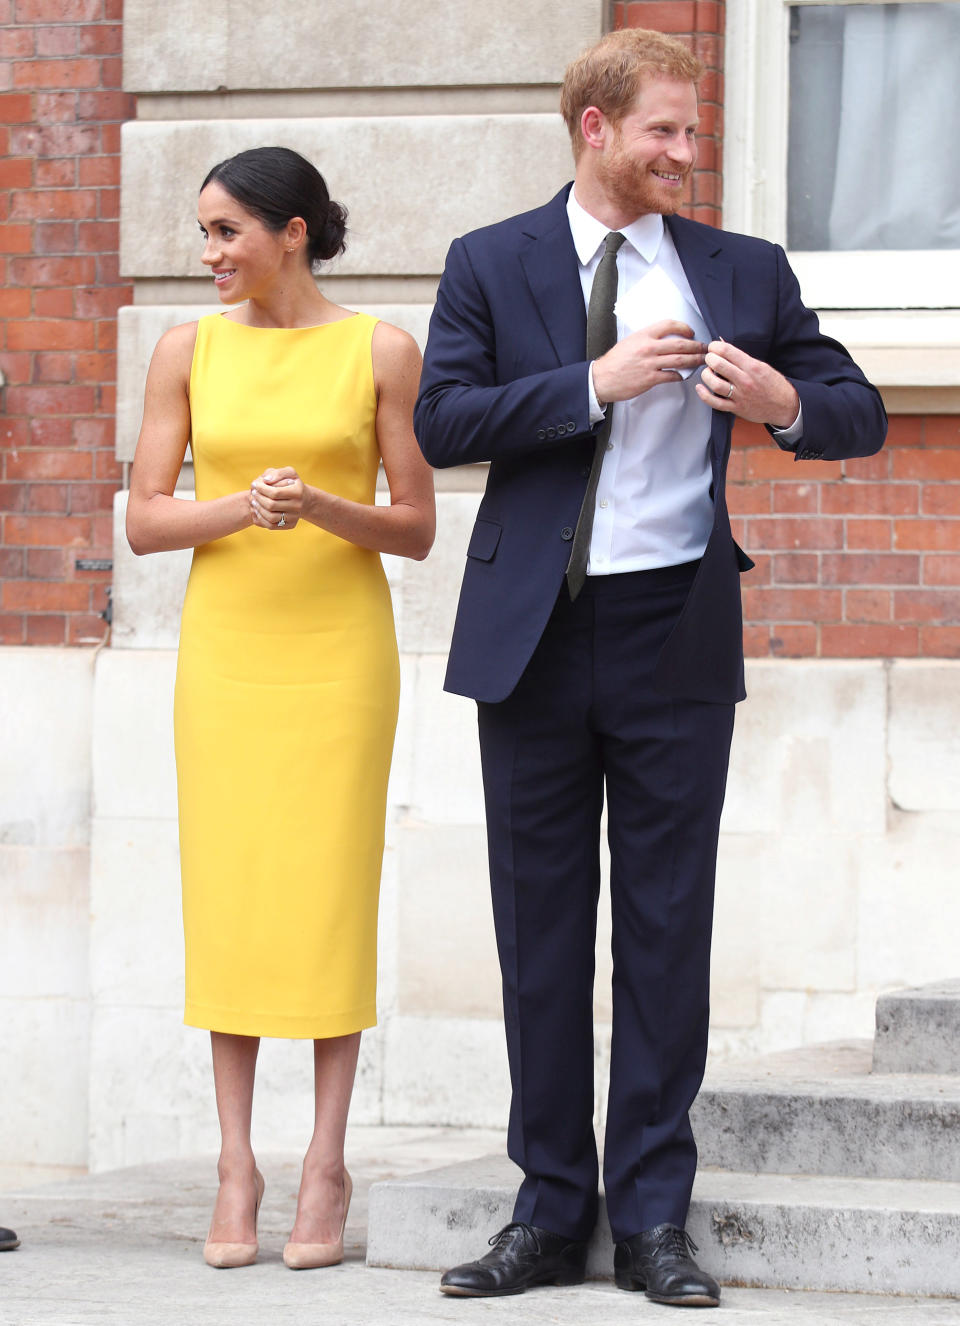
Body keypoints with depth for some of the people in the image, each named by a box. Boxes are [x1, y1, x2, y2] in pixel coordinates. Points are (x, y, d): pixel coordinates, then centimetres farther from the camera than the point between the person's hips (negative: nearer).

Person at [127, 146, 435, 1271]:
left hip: (338, 645, -2)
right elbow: (143, 521, 3)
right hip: (224, 643, 2)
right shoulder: (189, 350, 5)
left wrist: (322, 508, -17)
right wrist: (237, 507, -15)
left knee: (330, 894, -3)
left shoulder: (379, 352, 0)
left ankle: (325, 1168, 2)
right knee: (226, 894, 0)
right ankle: (236, 1169, 4)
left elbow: (417, 530, 2)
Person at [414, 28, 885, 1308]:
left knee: (668, 925, 0)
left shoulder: (743, 272, 7)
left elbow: (862, 412, 9)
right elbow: (442, 421, -7)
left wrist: (788, 403, -14)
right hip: (536, 629, 0)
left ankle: (654, 1216, 6)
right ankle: (551, 1211, 12)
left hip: (675, 631, 0)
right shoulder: (491, 265, 4)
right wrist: (595, 383, -16)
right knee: (539, 926, 4)